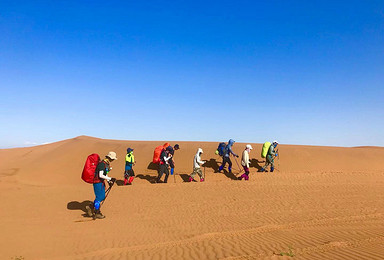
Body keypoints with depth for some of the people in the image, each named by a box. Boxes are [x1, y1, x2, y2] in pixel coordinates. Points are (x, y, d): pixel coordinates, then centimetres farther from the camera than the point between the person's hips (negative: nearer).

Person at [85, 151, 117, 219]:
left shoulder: (107, 164, 10)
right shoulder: (102, 164, -22)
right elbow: (100, 175, -26)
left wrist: (109, 181, 11)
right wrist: (110, 179, -23)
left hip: (102, 182, 10)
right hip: (98, 182, -10)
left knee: (102, 197, 14)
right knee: (99, 197, -3)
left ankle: (90, 208, 26)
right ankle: (96, 214, 10)